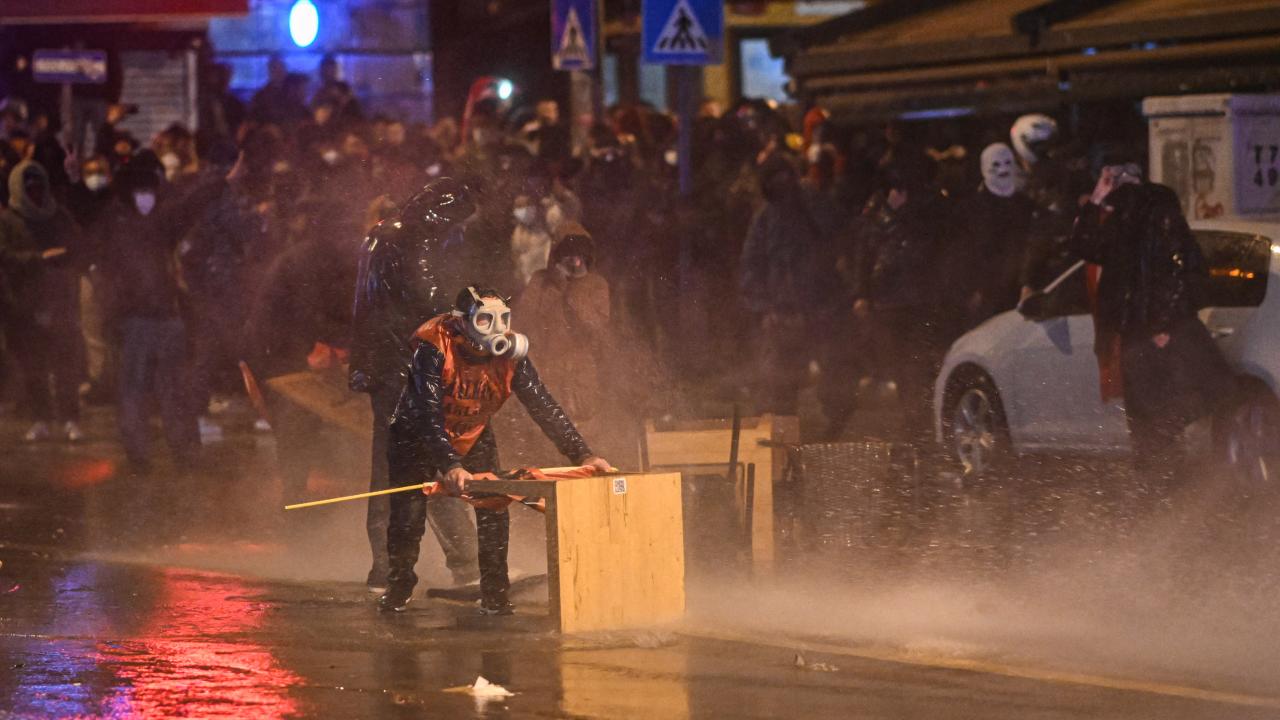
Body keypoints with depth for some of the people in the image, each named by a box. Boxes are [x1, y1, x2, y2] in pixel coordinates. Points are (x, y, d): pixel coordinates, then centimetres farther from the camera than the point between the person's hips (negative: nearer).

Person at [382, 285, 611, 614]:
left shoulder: (510, 353, -21)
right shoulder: (434, 349, -33)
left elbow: (544, 407, -18)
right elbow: (428, 414, -39)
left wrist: (582, 455, -26)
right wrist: (449, 466, -52)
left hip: (474, 436, 3)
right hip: (418, 436, -3)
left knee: (494, 512, -10)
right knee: (408, 516, -8)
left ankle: (495, 596, 3)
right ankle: (398, 588, 16)